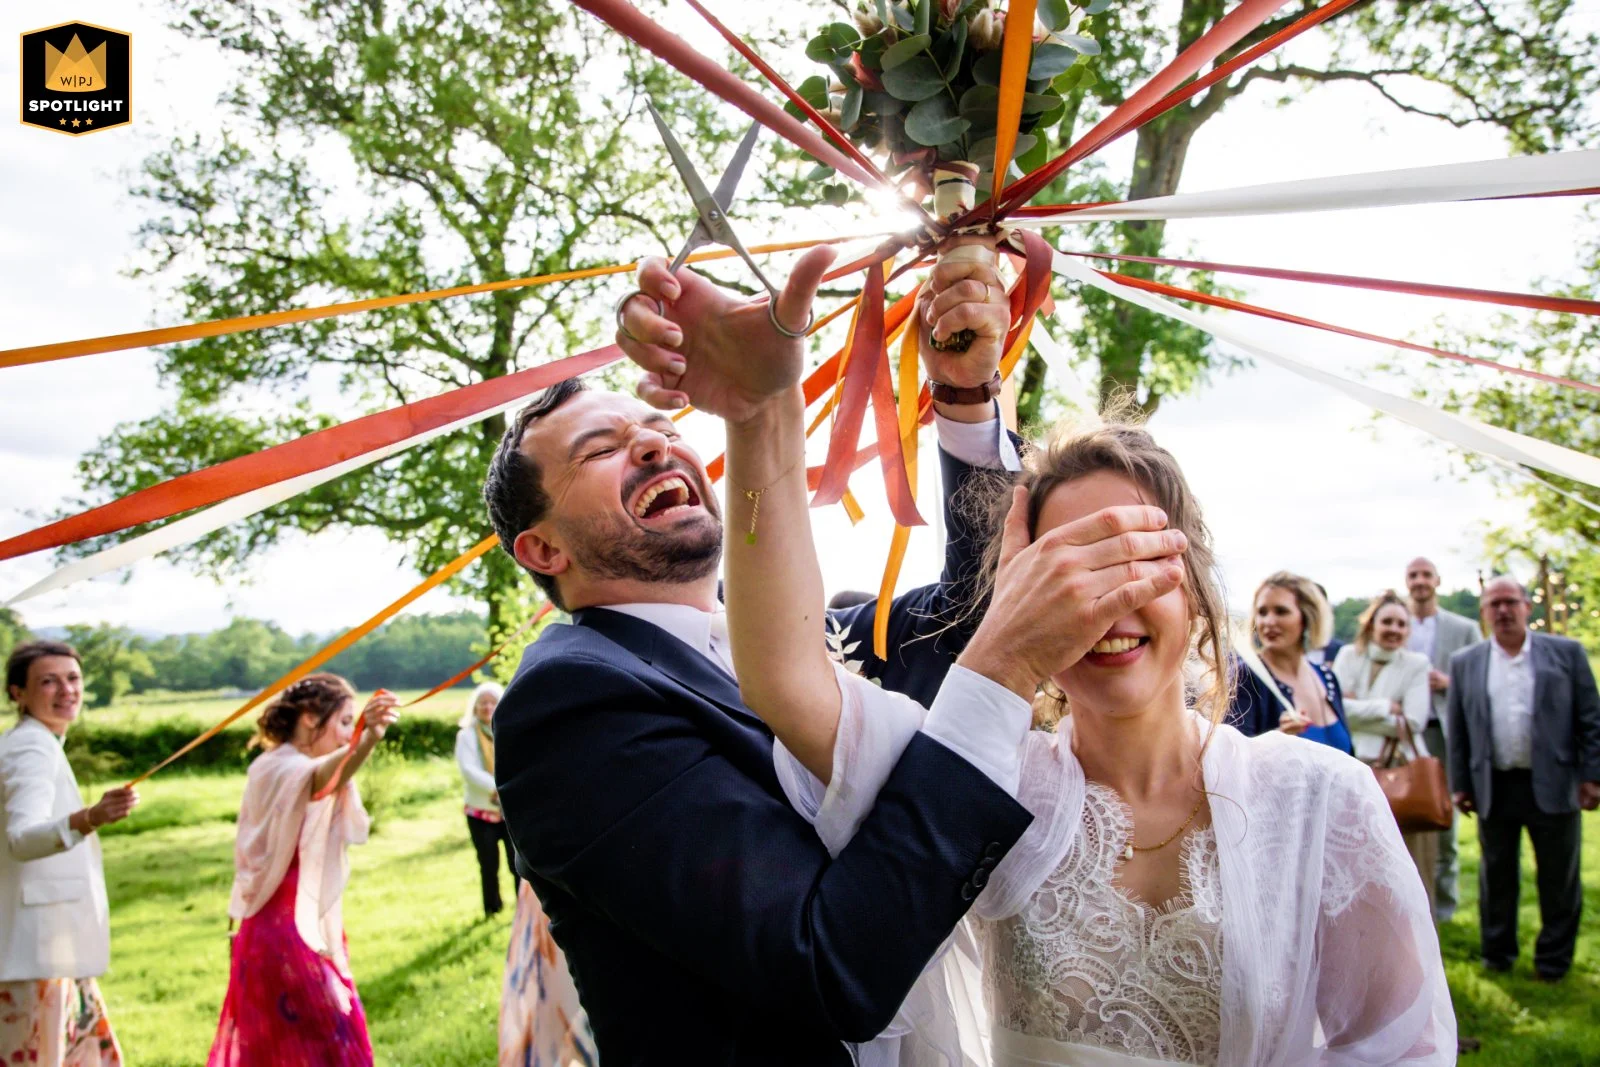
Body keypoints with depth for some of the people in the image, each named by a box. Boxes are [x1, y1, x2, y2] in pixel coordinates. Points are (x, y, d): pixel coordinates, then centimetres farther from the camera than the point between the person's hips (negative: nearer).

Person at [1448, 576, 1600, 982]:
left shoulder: (1566, 653, 2)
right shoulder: (1465, 663, 6)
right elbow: (1457, 731, 7)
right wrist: (1460, 784, 4)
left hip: (1553, 785, -1)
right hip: (1494, 789, 2)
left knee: (1559, 879, 8)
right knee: (1496, 877, 12)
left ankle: (1553, 961, 22)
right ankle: (1498, 955, 26)